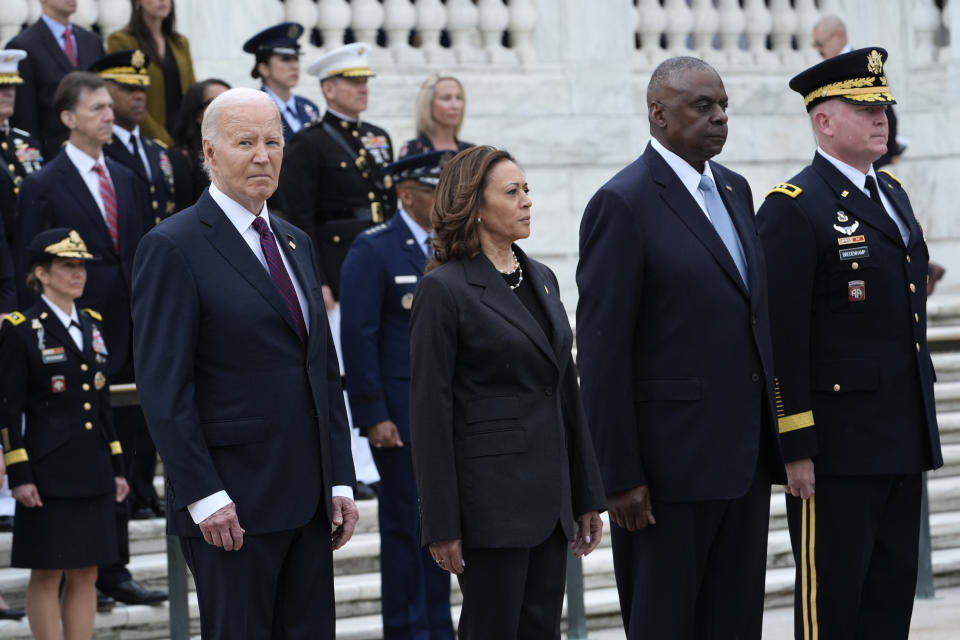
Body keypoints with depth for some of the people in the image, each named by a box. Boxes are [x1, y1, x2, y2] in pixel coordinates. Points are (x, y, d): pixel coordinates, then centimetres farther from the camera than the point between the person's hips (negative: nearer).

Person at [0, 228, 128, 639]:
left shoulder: (92, 326, 13)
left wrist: (116, 467, 13)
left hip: (92, 473, 6)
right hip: (48, 474, -6)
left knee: (85, 573, 7)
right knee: (47, 573, -1)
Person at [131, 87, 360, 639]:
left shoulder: (297, 243, 16)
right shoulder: (174, 247, -8)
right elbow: (163, 388, -12)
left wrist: (341, 480, 10)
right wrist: (204, 498, -17)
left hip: (309, 501, 7)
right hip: (231, 507, -7)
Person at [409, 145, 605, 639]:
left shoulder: (542, 279, 14)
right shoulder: (444, 289, -9)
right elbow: (430, 412, -11)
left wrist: (586, 495, 13)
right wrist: (441, 525, -14)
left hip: (549, 499, 7)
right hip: (491, 499, -7)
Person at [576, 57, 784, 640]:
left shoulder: (734, 190, 13)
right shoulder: (623, 204, -11)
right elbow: (602, 351, -14)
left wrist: (773, 434, 12)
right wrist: (620, 476, -16)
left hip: (746, 454, 7)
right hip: (672, 456, -7)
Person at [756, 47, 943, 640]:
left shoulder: (893, 192, 14)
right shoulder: (794, 208, -12)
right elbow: (781, 339, -15)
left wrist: (922, 423, 19)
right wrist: (795, 447, -18)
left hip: (903, 437, 8)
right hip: (837, 445, -8)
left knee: (893, 590, 11)